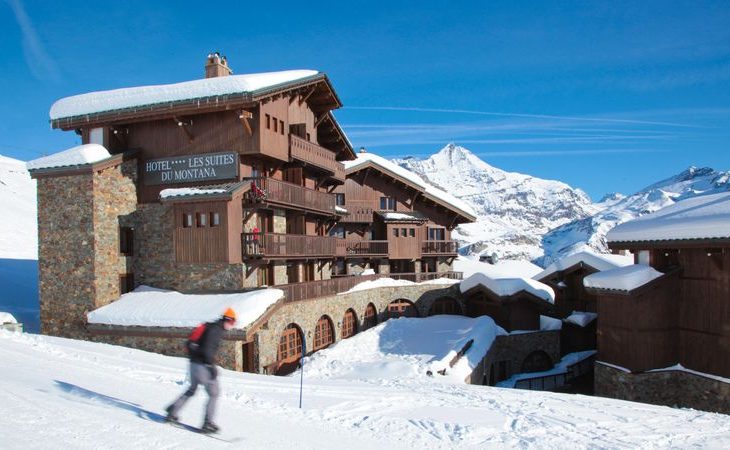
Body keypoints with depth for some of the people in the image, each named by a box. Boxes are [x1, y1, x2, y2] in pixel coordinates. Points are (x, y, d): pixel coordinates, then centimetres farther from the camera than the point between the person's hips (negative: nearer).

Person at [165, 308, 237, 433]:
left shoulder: (212, 327, 13)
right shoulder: (216, 330, -16)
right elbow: (207, 349, -26)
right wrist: (212, 366, -23)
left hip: (195, 362, 10)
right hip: (202, 365, -10)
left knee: (191, 390, 24)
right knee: (213, 394, -1)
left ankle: (172, 412, 26)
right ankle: (208, 423, -1)